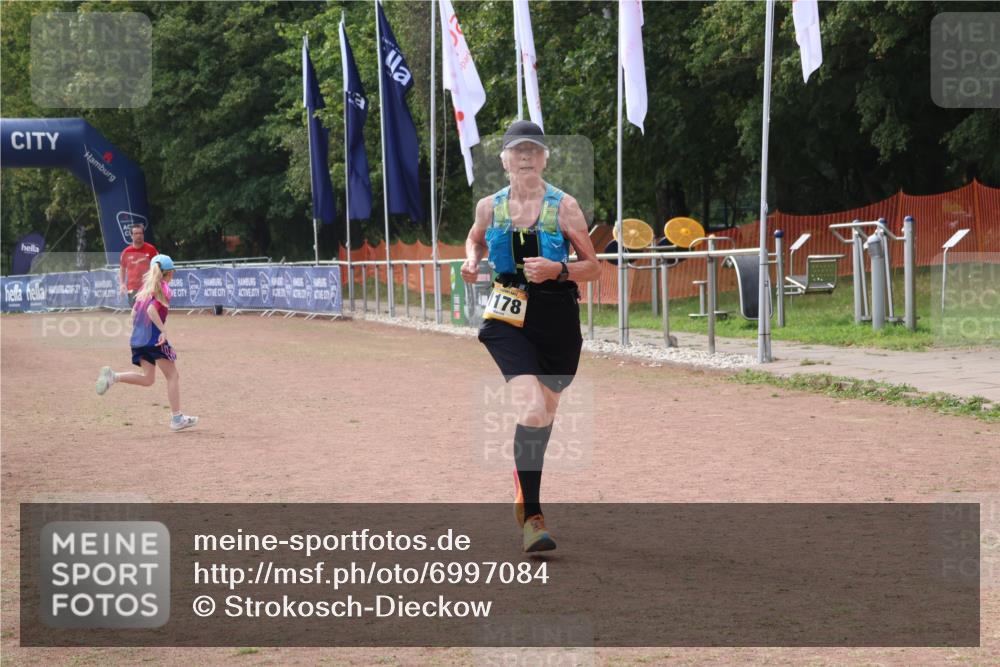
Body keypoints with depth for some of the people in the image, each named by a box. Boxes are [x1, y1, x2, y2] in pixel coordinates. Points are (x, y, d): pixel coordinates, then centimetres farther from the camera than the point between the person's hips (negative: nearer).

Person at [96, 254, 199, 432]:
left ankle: (113, 376, -9)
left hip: (138, 338, 7)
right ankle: (177, 418, 1)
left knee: (147, 379, 12)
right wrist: (164, 331, -22)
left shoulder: (145, 287, 17)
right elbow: (151, 309, -21)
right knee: (173, 376, 3)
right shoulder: (164, 288, -6)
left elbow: (134, 312, 16)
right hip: (155, 339, -7)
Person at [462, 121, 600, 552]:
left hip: (559, 321, 1)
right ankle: (532, 517, -21)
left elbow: (593, 267, 0)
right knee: (533, 407, -22)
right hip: (509, 319, -1)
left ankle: (524, 490, 44)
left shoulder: (564, 206, -3)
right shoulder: (489, 207, 3)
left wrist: (558, 269, -18)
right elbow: (476, 239, 25)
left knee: (546, 410, 16)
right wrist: (472, 262, 4)